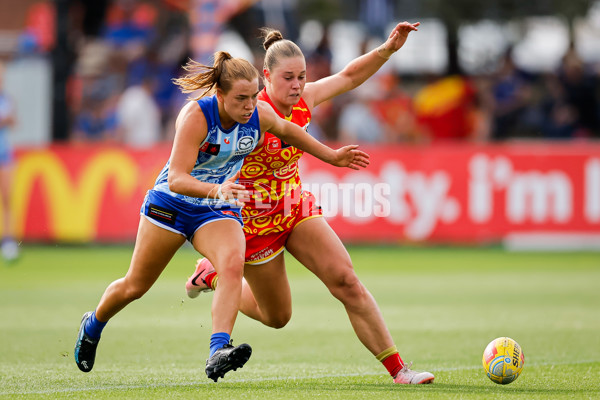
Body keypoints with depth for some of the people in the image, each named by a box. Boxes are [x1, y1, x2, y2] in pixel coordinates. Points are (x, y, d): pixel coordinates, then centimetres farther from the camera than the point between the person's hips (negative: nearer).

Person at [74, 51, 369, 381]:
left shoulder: (260, 115, -14)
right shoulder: (196, 116, -29)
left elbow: (286, 130, 13)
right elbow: (176, 180, -35)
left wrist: (332, 156, 17)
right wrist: (217, 189, -53)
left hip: (219, 211, 3)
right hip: (171, 203, -3)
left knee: (233, 264, -30)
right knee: (135, 286, 10)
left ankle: (218, 351, -40)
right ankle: (93, 325, 41)